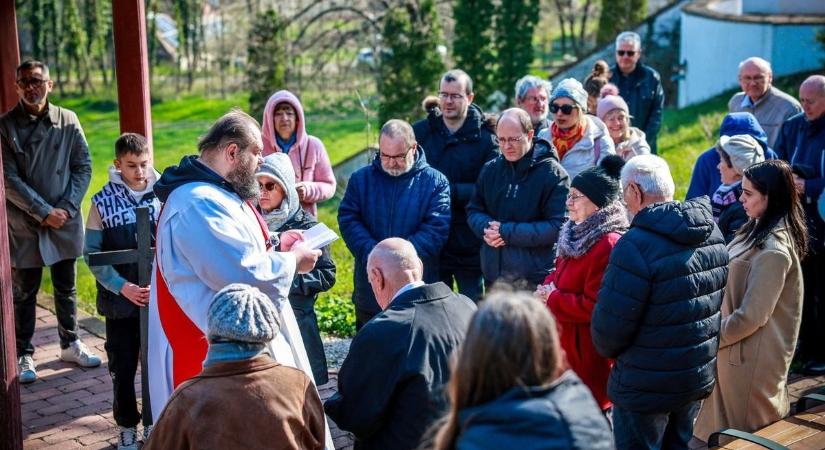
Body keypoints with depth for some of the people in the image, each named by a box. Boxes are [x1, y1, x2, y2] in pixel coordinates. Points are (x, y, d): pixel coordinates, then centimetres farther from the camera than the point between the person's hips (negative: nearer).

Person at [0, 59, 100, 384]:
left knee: (66, 287, 15)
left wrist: (66, 208, -10)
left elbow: (83, 167, 0)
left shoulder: (68, 121, -1)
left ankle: (70, 344, 31)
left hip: (65, 222, 2)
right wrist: (44, 212, -15)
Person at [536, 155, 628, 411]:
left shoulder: (608, 246, -22)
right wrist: (549, 287, -2)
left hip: (591, 354, -10)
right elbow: (561, 272, 20)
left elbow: (595, 307, -24)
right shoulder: (579, 234, 10)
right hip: (567, 344, 10)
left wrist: (552, 299, -16)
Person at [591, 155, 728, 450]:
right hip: (700, 378, 7)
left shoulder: (636, 245, -24)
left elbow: (610, 323, -22)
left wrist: (608, 349, -1)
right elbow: (716, 303, 8)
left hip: (646, 387, -7)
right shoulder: (713, 234, 2)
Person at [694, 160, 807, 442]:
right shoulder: (759, 231, 6)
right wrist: (716, 331, 7)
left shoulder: (773, 250, -25)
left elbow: (752, 316, -25)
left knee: (743, 436, 7)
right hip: (742, 347, 9)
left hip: (751, 356, -9)